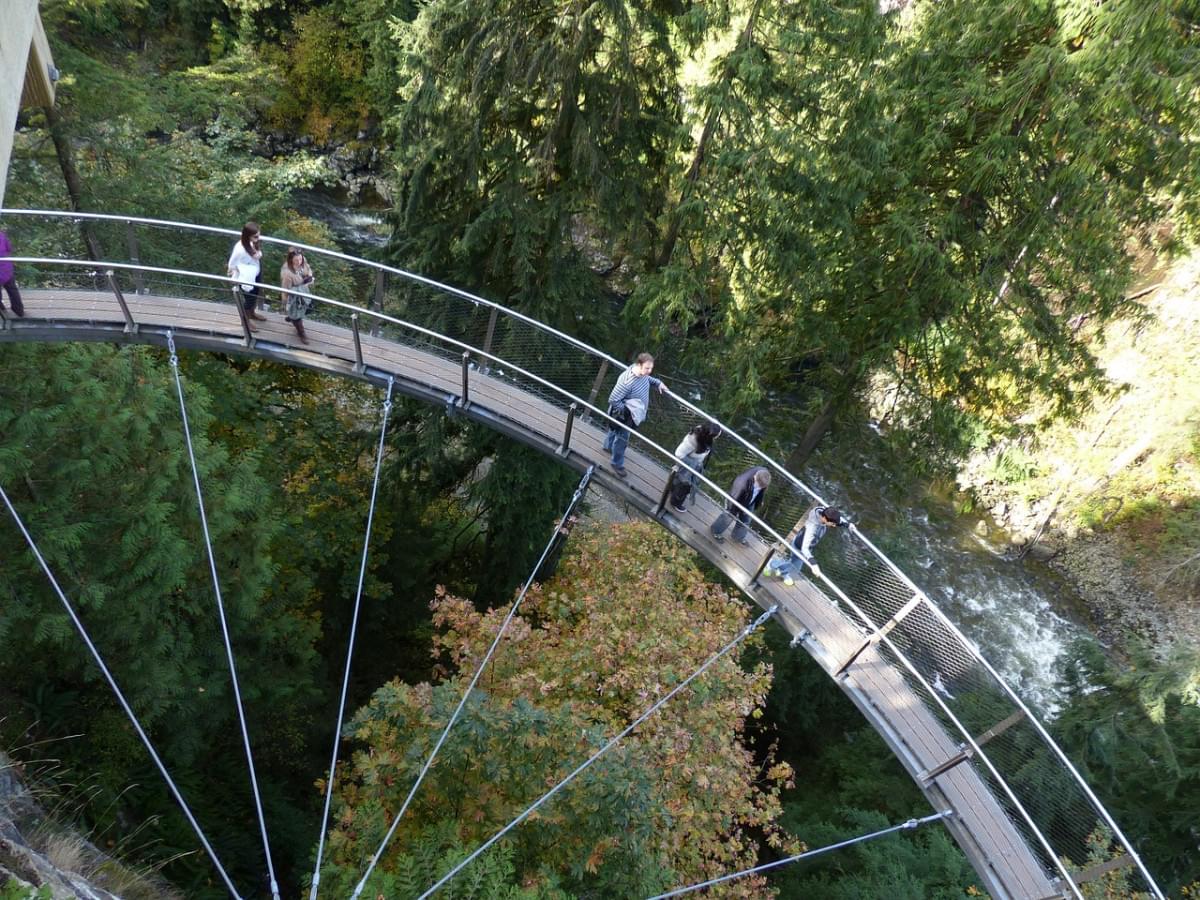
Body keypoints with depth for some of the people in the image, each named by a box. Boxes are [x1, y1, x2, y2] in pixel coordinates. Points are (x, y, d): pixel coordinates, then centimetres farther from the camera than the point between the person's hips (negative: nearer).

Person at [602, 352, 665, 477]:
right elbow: (613, 400, -33)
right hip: (625, 415, -8)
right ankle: (617, 464, 36)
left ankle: (608, 446, 62)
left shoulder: (642, 372, -17)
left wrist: (657, 382, -1)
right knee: (622, 439, 12)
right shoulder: (627, 382, -43)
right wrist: (627, 411, -26)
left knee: (615, 429, 34)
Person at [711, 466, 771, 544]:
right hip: (737, 502, -5)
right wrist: (733, 513, -12)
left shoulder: (765, 473, -29)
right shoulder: (743, 484, -47)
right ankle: (715, 530, 50)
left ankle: (739, 536, 53)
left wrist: (759, 501, 11)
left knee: (745, 520, 25)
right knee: (728, 517, 21)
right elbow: (734, 499, -28)